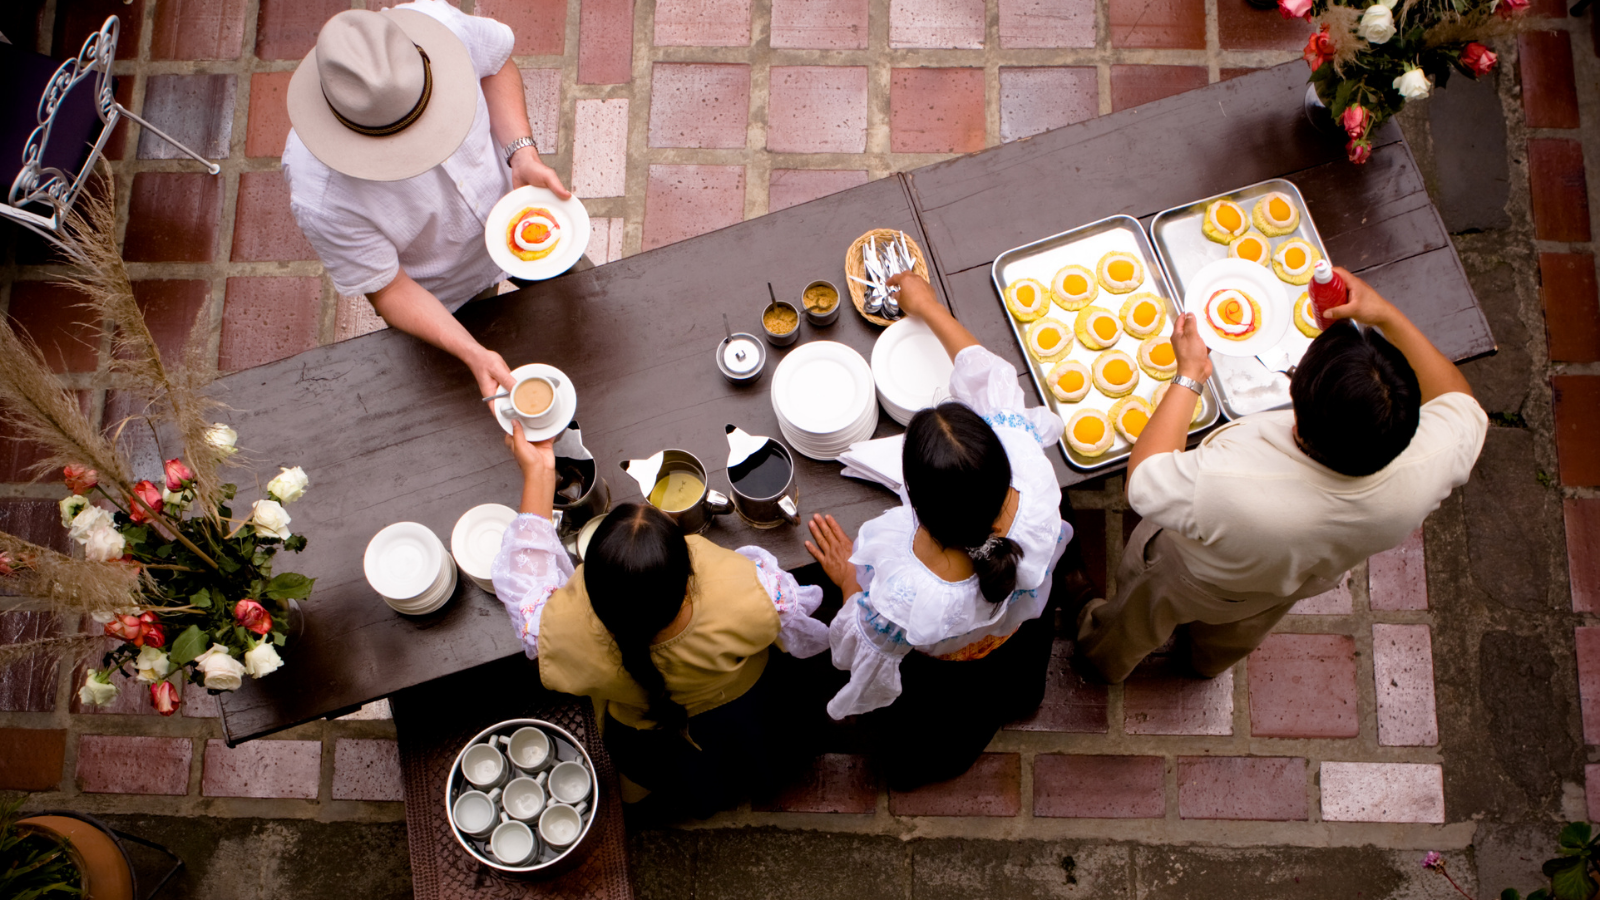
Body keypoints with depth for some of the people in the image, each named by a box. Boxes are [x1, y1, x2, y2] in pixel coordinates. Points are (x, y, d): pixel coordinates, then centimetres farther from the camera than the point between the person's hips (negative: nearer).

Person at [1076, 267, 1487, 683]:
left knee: (1137, 620, 34)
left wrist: (1189, 375, -24)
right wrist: (1388, 316, -19)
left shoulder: (1224, 487, -53)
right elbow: (1459, 400, -16)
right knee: (1239, 632, 41)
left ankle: (1107, 660, 66)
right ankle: (1209, 661, 74)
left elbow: (1143, 481, -31)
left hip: (1192, 582, -4)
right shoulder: (1428, 467, -40)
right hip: (1302, 584, 4)